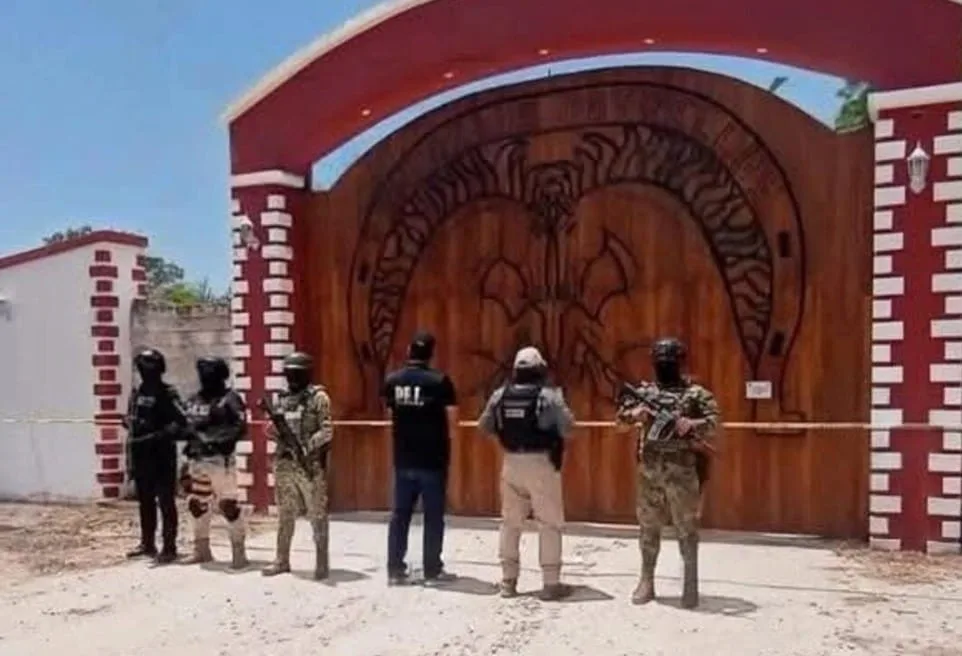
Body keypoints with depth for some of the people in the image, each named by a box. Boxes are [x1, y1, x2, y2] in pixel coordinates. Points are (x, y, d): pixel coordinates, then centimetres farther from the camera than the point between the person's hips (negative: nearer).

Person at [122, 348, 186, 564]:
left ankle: (169, 548, 1)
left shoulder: (167, 394, -11)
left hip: (162, 455, -7)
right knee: (145, 501, 16)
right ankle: (147, 543, 27)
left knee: (165, 502, -3)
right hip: (140, 454, 8)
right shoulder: (137, 393, 11)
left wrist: (159, 434, -27)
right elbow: (129, 418, 23)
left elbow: (181, 422, -19)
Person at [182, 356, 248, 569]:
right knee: (196, 504, 14)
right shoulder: (194, 400, 14)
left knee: (228, 505, -7)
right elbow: (188, 427, 19)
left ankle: (239, 553, 1)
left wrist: (221, 440, -24)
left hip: (221, 459, -8)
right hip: (197, 460, 8)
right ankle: (202, 550, 28)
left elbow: (241, 428, -13)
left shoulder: (229, 399, -7)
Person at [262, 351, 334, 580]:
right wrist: (273, 431, -6)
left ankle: (322, 562, 7)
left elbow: (326, 431, -11)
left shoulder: (318, 397, -5)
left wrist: (306, 447, -22)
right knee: (285, 514, 12)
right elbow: (276, 429, 18)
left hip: (311, 465, -6)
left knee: (317, 514, 0)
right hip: (284, 464, 6)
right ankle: (282, 560, 22)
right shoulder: (283, 399, 13)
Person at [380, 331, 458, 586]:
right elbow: (452, 420, -8)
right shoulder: (440, 381, -11)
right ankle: (432, 570, 11)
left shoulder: (392, 380, 1)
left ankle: (395, 570, 14)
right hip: (433, 459, -3)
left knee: (400, 514, 11)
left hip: (403, 458, 4)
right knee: (433, 516, 5)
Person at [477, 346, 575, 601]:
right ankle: (551, 583, 6)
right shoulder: (549, 395, -10)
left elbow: (484, 427, 8)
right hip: (541, 464, -4)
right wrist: (561, 402, 6)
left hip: (512, 463, 4)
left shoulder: (499, 395, 2)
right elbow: (568, 428, -10)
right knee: (549, 524, 4)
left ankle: (508, 581, 20)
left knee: (510, 523, 14)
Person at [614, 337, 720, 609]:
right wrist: (636, 413, -14)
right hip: (649, 472, 3)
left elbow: (713, 423, -10)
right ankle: (647, 581, 20)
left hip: (682, 472, -3)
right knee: (648, 526, 10)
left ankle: (691, 583, 12)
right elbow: (620, 417, 8)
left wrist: (691, 424, -28)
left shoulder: (696, 393, -1)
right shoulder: (644, 391, 8)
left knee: (686, 528, 3)